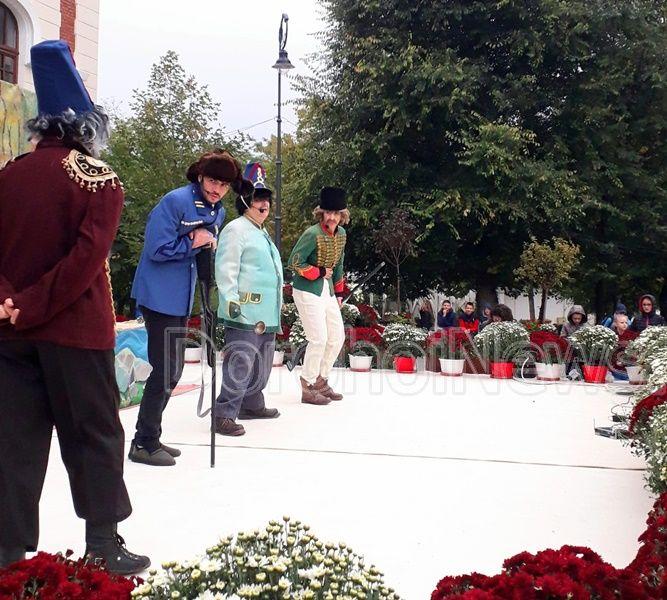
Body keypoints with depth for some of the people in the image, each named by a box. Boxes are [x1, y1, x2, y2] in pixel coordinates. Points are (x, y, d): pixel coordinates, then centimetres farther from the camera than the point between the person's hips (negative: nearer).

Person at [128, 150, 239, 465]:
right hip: (160, 297, -9)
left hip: (182, 300, 9)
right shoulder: (175, 201, -16)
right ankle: (144, 444, 5)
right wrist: (193, 242, -14)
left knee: (172, 371, 15)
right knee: (164, 370, -7)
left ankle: (150, 438, 27)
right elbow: (157, 250, -20)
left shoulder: (218, 212, 10)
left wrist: (209, 242, -2)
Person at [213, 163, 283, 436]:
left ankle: (252, 405, 31)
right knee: (240, 365, -14)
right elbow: (226, 269, -15)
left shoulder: (262, 234, 23)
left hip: (267, 315, 10)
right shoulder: (236, 229, -8)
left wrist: (277, 306, 30)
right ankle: (224, 415, -12)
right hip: (245, 314, -10)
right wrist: (231, 300, -22)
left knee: (261, 364, 17)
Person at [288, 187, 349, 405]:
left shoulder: (341, 234, 6)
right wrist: (319, 272, -14)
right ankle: (309, 388, 2)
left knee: (337, 336, 10)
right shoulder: (312, 234, -18)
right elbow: (294, 262, -17)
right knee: (319, 339, -10)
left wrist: (339, 291, 15)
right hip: (307, 291, -8)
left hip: (327, 291, 8)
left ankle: (321, 381, 24)